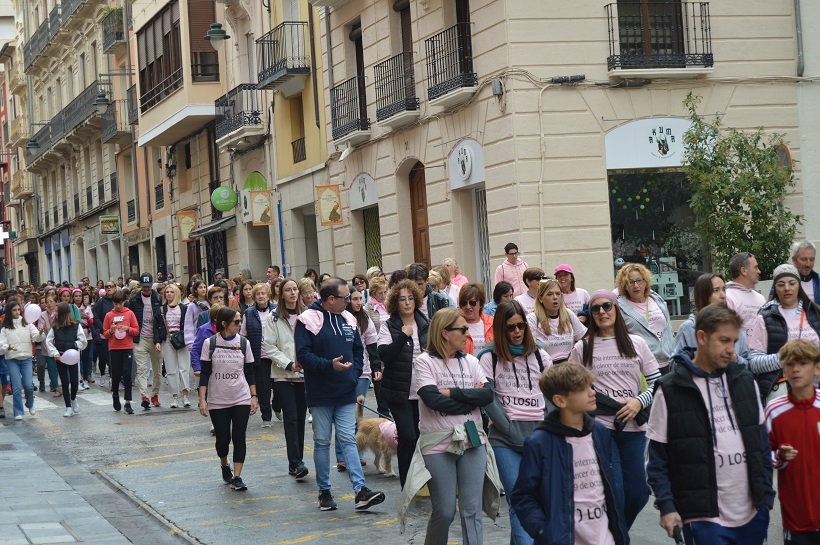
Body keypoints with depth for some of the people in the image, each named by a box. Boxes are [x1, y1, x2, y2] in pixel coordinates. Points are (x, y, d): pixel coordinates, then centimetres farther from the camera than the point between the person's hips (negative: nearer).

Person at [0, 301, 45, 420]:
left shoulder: (27, 325, 3)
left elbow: (37, 338, -8)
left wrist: (41, 333, -30)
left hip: (26, 358, 1)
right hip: (12, 360, -1)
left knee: (28, 385, -6)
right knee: (16, 387, -5)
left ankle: (30, 404, 23)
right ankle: (18, 412, 5)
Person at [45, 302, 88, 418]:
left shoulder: (76, 325, -5)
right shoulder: (55, 327, 2)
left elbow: (83, 341, -5)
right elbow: (48, 341, -1)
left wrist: (74, 345, -18)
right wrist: (54, 353, -12)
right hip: (60, 357, 2)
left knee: (74, 381, -2)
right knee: (64, 382, 3)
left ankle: (73, 399, 30)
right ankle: (68, 407, 10)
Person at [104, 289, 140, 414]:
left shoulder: (130, 313, 4)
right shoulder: (109, 315, 5)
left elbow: (136, 330, 4)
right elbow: (105, 333, 8)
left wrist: (127, 329, -13)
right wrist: (111, 331, -13)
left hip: (127, 348, -1)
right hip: (114, 348, 1)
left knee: (127, 375, -6)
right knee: (116, 375, 3)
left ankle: (128, 403, -3)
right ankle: (115, 394, 31)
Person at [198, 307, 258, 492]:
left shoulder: (243, 343, 2)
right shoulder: (210, 343, -3)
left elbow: (250, 372, 8)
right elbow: (205, 373, -2)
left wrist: (254, 397, 3)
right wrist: (202, 400, -6)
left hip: (241, 399, 1)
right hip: (217, 400, -1)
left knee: (239, 437, -6)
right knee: (223, 439, 3)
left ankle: (237, 477, -1)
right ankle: (224, 465, 33)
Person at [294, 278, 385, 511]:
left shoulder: (347, 320, 10)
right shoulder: (308, 320, -8)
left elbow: (358, 350, 18)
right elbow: (303, 354, -14)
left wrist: (354, 373, 2)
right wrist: (330, 365, -23)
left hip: (346, 393, 4)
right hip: (320, 393, -4)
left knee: (348, 439, -1)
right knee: (322, 442, 5)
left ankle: (360, 491, -7)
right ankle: (324, 492, 14)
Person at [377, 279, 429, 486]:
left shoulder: (426, 325, 9)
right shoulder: (388, 327, -2)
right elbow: (384, 355, -16)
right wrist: (403, 336, -24)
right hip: (399, 391, -4)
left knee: (422, 436, 8)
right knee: (407, 436, -11)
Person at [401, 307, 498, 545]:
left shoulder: (470, 361, 8)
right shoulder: (424, 362, -5)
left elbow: (488, 394, -5)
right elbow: (433, 399, -18)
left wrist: (451, 393, -14)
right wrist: (471, 397, -10)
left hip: (472, 442, 4)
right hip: (438, 445, -3)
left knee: (472, 510, 0)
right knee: (444, 512, 1)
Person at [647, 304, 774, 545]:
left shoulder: (745, 381, 9)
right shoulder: (669, 390, -6)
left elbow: (761, 442, 15)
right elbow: (656, 457, -4)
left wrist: (766, 495, 11)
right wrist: (666, 507, -11)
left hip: (753, 515, 5)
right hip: (703, 517, -5)